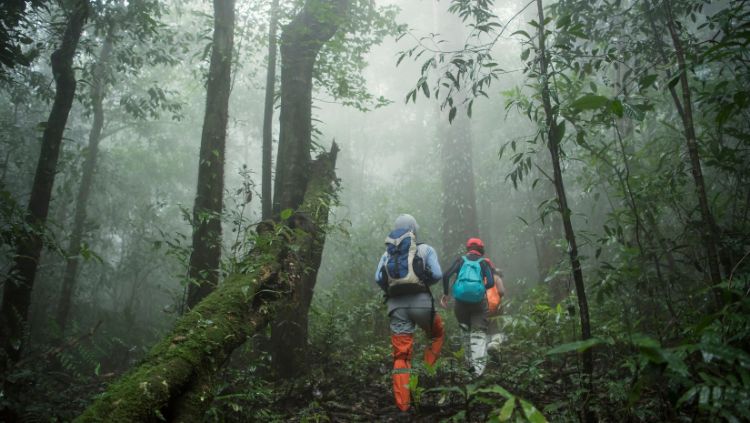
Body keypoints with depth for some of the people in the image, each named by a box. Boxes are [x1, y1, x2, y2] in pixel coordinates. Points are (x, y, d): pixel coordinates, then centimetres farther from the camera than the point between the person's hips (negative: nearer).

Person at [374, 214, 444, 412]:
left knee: (401, 355, 5)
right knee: (437, 335, 27)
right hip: (420, 301, -2)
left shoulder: (387, 253, 17)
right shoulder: (425, 249, 9)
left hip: (396, 305, 2)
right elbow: (437, 275, -3)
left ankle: (402, 403, 0)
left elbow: (378, 279, 2)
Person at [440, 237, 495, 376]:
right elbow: (491, 283, -6)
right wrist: (481, 288, 14)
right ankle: (478, 364, -14)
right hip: (479, 301, -1)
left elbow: (446, 276, -3)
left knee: (465, 330, 19)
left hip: (461, 301, 1)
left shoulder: (461, 260, 11)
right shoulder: (484, 262, 8)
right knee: (479, 332, 3)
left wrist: (446, 294, 6)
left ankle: (470, 361, 20)